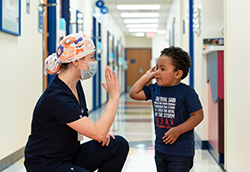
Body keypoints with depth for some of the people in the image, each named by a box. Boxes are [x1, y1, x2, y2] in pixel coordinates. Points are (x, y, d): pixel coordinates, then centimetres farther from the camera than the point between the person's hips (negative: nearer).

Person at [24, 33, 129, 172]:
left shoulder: (76, 85, 4)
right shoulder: (56, 97, -25)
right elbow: (98, 132, -29)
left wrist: (100, 133, -3)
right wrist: (114, 95, -22)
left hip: (71, 156, 9)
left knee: (119, 145, -6)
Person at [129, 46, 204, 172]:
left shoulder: (187, 92, -14)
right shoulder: (154, 89, 4)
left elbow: (198, 115, -14)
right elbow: (134, 93, 9)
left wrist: (178, 130, -22)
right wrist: (147, 76, 5)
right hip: (160, 149, 6)